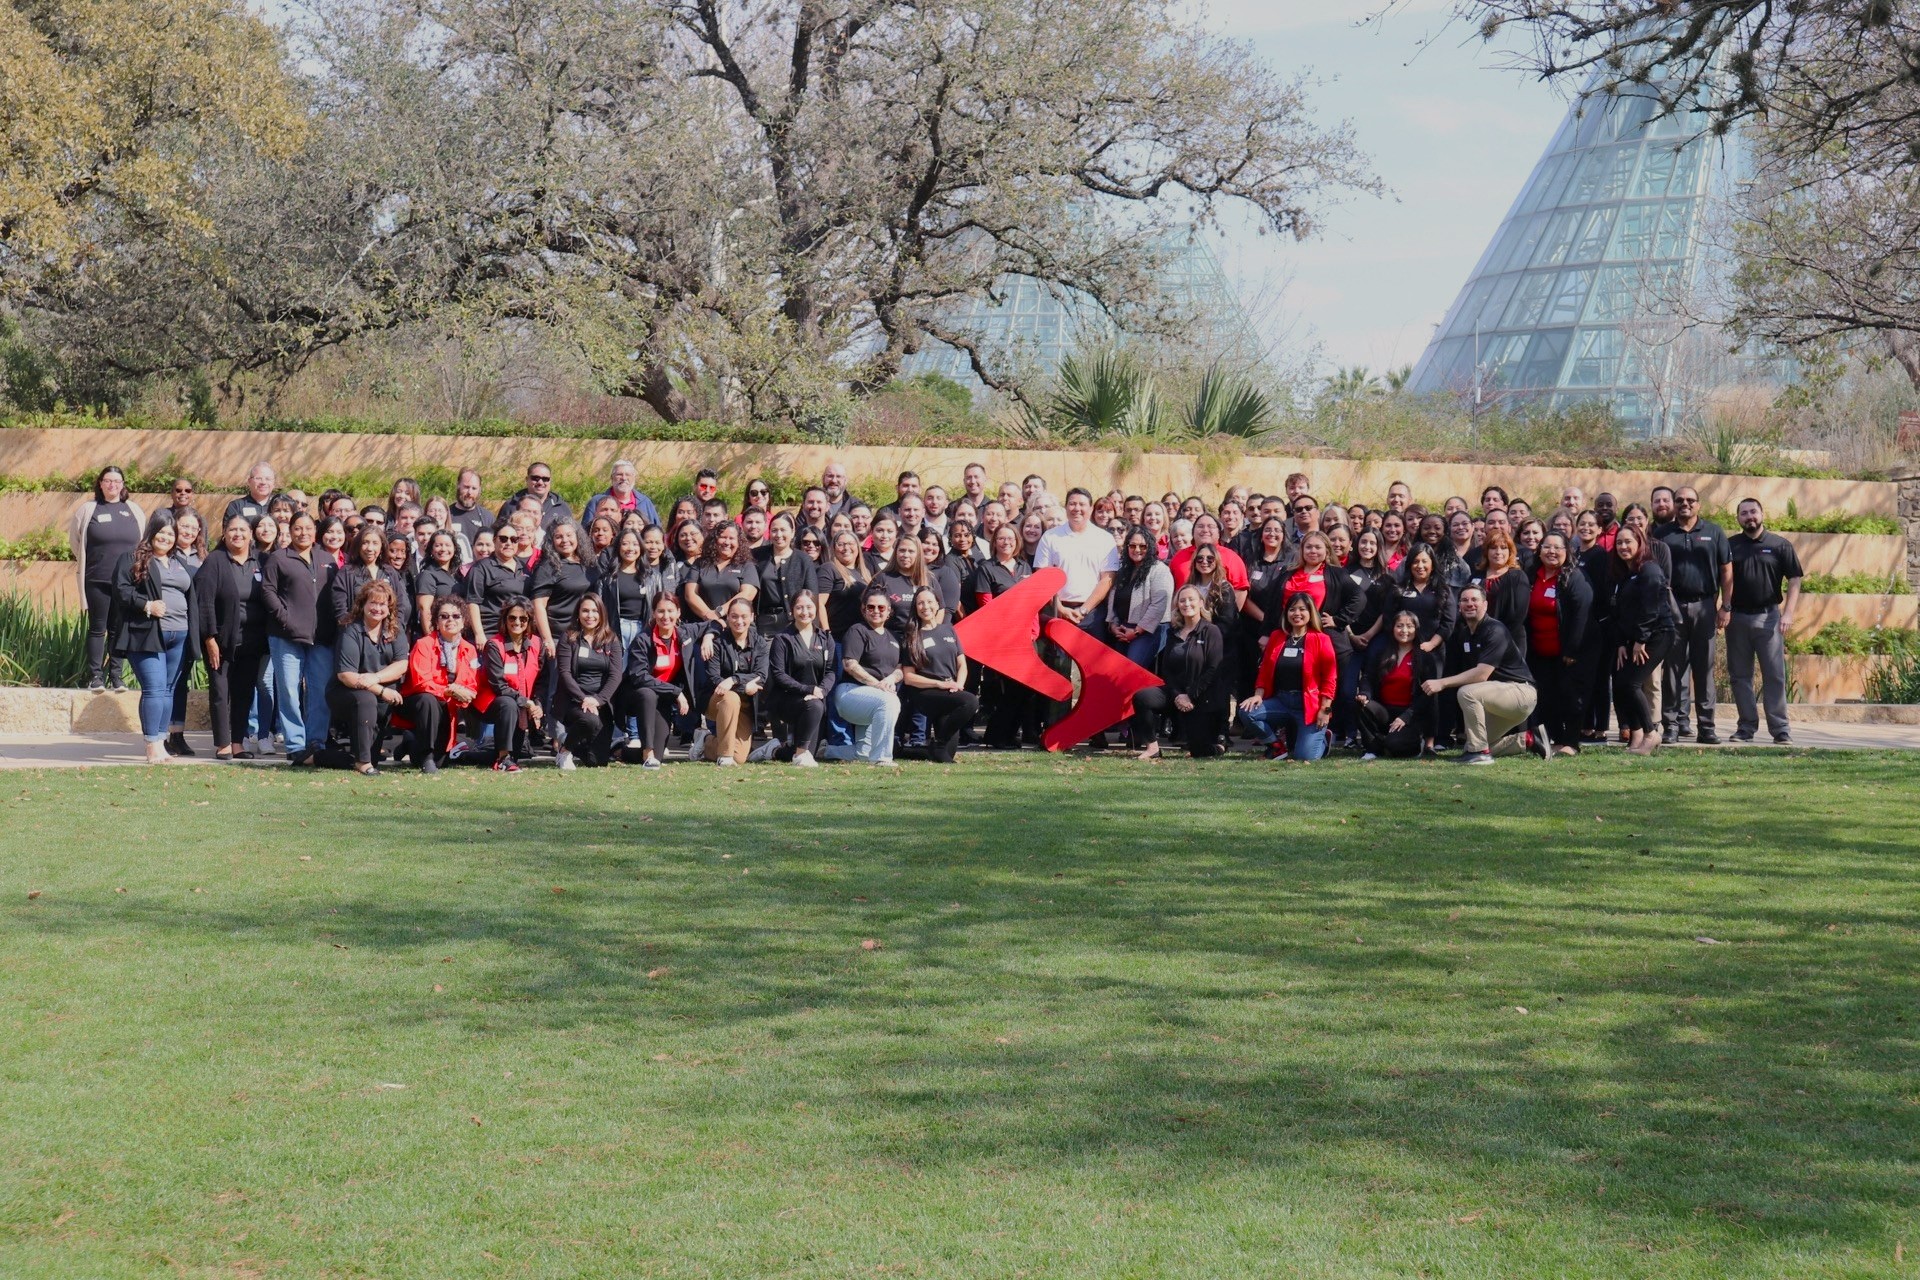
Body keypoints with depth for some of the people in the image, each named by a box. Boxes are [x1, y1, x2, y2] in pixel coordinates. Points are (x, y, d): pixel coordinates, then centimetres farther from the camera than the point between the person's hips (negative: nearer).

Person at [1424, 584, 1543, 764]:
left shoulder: (1494, 631, -19)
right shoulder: (1462, 632, 7)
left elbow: (1481, 674, -28)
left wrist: (1442, 683, -29)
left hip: (1521, 692, -9)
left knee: (1467, 692, -31)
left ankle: (1479, 751, -22)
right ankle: (1528, 740, 19)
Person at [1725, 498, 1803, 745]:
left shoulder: (1780, 546, 2)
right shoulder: (1729, 546, 7)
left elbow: (1794, 580, 1)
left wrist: (1788, 613, -8)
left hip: (1768, 616, -2)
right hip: (1737, 617, 2)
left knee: (1774, 674, -4)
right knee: (1739, 675, 5)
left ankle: (1780, 729, -3)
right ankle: (1747, 726, 12)